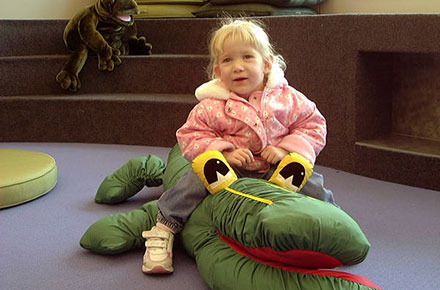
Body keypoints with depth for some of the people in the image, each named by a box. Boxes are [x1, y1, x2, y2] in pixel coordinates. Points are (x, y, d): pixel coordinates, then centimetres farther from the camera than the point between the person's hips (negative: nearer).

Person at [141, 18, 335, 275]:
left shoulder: (287, 98, -5)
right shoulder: (212, 107, -10)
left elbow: (313, 124, 1)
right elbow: (191, 137, -8)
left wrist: (286, 148, -15)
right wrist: (224, 152, -24)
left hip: (277, 168, 2)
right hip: (230, 170, -1)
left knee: (312, 185, -16)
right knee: (194, 182, -24)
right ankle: (164, 229, -5)